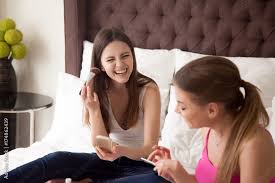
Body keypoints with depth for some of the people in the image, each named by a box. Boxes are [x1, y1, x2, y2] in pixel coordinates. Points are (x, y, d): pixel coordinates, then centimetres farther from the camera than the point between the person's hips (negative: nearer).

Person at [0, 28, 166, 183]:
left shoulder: (148, 90, -18)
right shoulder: (96, 91, -7)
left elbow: (150, 149, -21)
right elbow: (100, 146, -12)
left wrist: (123, 151, -43)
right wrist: (94, 110, -29)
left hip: (141, 164, -3)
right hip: (107, 160, 3)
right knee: (58, 159, -22)